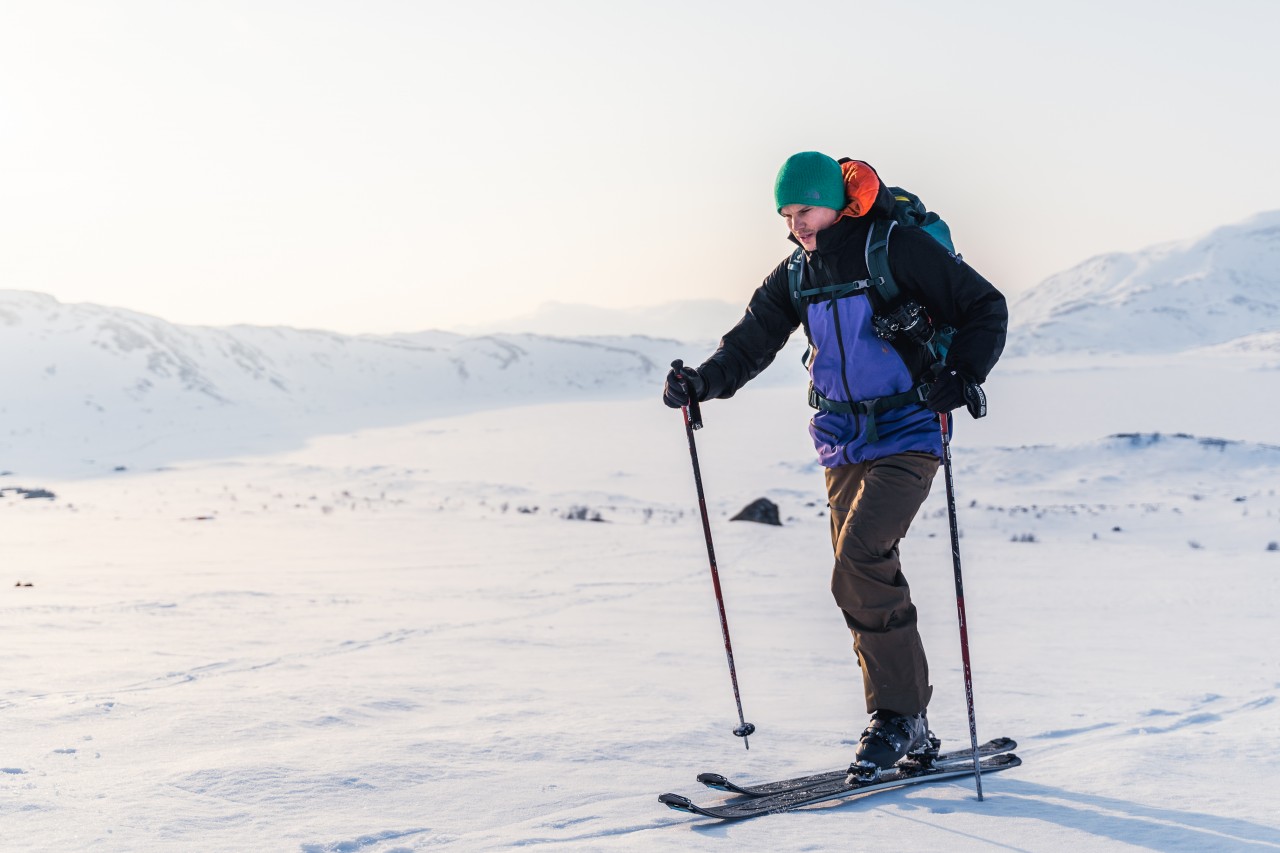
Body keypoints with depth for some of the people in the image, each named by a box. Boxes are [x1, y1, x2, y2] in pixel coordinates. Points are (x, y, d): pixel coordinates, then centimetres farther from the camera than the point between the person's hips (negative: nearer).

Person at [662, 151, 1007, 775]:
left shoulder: (898, 248, -10)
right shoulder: (797, 274, 8)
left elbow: (985, 307, -8)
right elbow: (751, 343, 9)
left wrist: (963, 374, -22)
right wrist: (703, 381, -9)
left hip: (907, 437, -6)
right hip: (842, 443, 7)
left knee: (859, 564, -20)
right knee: (867, 581, 5)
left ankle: (898, 713, -6)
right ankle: (908, 727, 16)